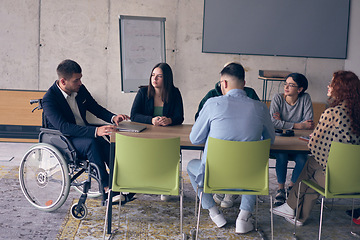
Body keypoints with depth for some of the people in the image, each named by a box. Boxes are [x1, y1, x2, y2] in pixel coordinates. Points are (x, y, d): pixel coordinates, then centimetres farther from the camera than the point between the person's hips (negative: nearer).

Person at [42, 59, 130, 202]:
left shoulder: (80, 89, 1)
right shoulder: (49, 99, -19)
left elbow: (96, 109, 12)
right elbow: (63, 127, -33)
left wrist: (113, 117, -11)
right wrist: (96, 131, -45)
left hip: (85, 135, 6)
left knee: (108, 146, -25)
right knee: (92, 143, -35)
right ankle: (106, 187, -28)